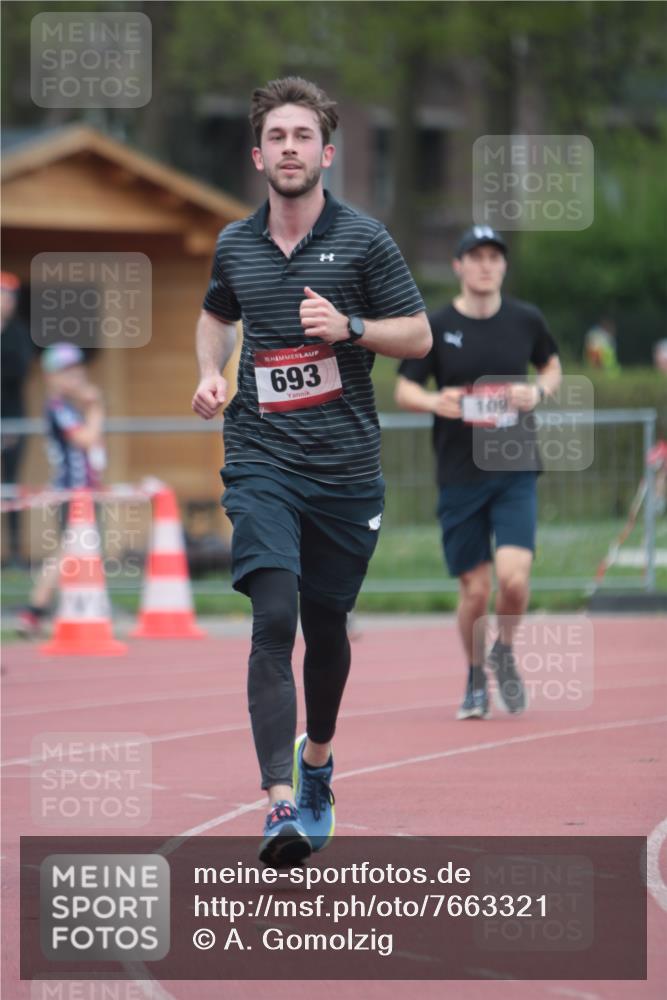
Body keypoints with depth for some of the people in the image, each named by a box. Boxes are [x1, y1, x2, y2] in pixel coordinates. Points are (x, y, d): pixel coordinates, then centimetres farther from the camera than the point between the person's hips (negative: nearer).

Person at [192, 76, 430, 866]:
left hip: (346, 466, 0)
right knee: (274, 620, -16)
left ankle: (316, 758, 40)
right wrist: (210, 374, 7)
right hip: (261, 463, 0)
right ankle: (280, 805, -24)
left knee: (327, 623, 12)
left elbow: (418, 335, 1)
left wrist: (347, 326, -15)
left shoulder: (363, 239, -1)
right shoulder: (235, 245, 7)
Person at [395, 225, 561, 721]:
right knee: (475, 589, 0)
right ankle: (476, 681, 25)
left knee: (514, 576, -16)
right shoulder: (436, 326, -2)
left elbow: (553, 366, 20)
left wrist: (539, 391, -3)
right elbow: (404, 390, 4)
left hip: (516, 470, 0)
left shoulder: (526, 320, 3)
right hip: (460, 473, 0)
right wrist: (435, 401, -18)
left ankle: (505, 652, 15)